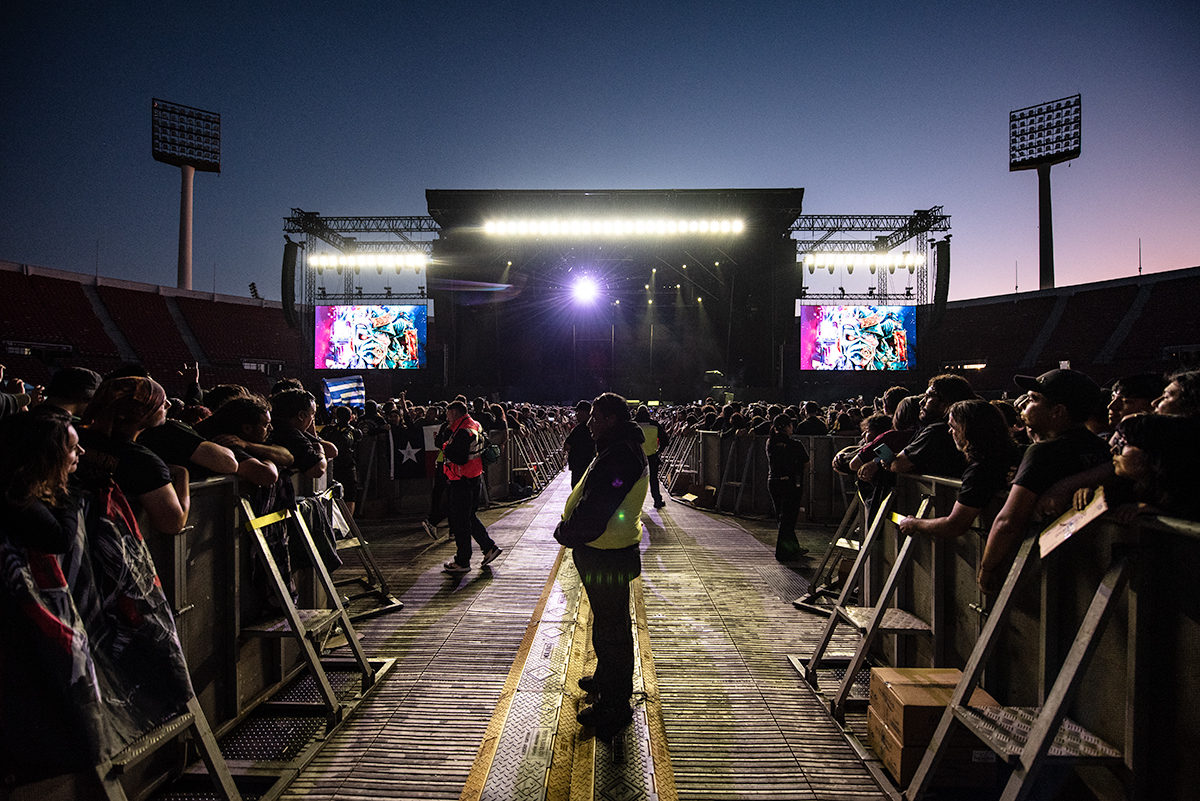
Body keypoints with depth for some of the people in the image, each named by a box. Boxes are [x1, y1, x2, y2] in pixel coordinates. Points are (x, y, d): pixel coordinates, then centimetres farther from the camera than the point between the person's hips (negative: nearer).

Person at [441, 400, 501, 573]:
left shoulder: (463, 431, -19)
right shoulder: (474, 426, 13)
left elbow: (460, 459, -25)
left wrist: (446, 449, -13)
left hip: (463, 483, -10)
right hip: (475, 480, 10)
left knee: (460, 520, 0)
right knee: (469, 517, 19)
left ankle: (462, 561, 9)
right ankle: (489, 547, 20)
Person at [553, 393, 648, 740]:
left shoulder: (619, 456, -26)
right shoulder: (621, 449, 9)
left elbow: (594, 512, -30)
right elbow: (592, 500, 16)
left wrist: (565, 533, -13)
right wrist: (570, 528, 6)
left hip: (606, 558, -10)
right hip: (607, 554, 10)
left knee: (610, 628, 4)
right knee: (609, 622, 26)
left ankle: (613, 706, 20)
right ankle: (606, 679, 46)